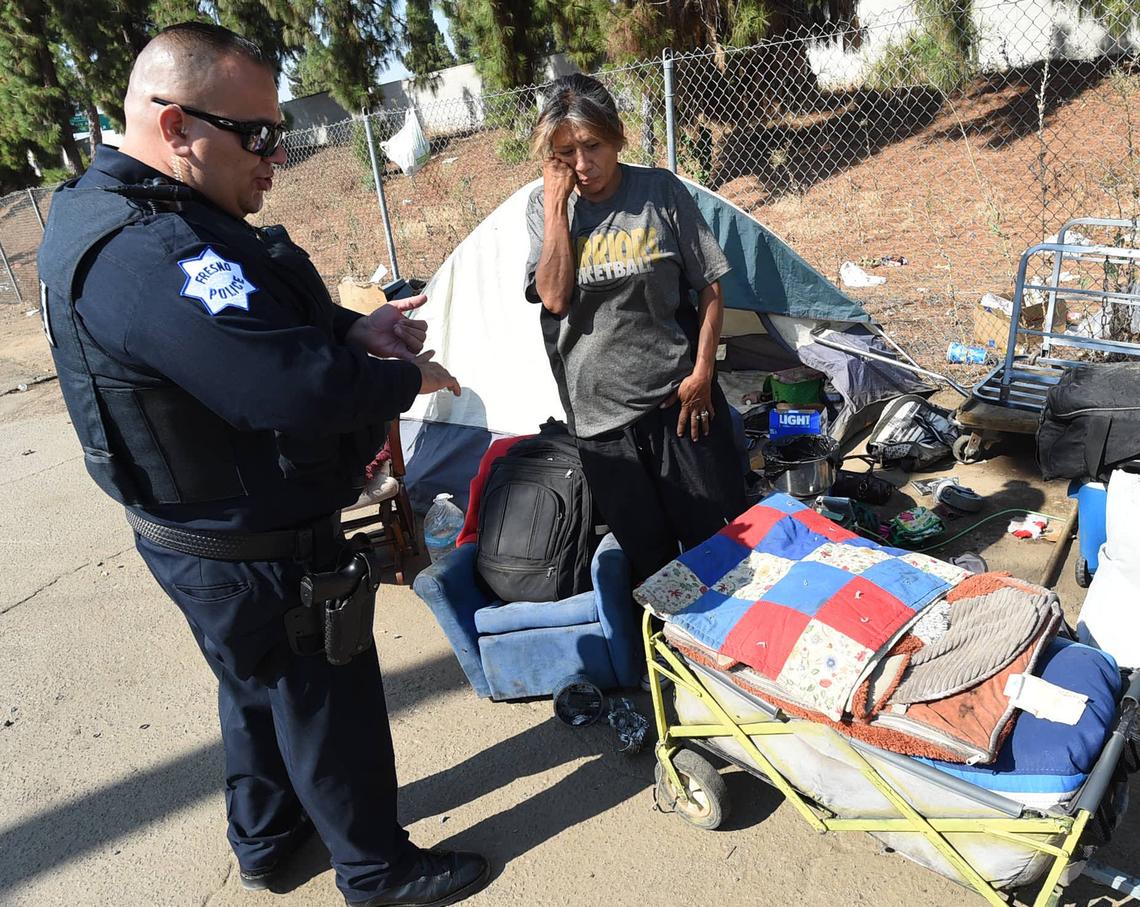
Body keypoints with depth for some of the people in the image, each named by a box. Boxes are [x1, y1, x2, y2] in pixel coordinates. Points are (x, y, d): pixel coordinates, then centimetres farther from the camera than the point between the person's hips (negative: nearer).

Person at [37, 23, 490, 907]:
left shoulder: (127, 215, 4)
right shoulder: (148, 256, -31)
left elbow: (251, 328, 13)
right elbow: (296, 389, -38)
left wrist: (349, 330, -4)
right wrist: (407, 380, -19)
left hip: (205, 535, 10)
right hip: (259, 560, -10)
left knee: (261, 688, 28)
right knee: (329, 707, 10)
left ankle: (264, 835, 52)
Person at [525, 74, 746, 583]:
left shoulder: (660, 191, -4)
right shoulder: (544, 206, 1)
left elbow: (710, 290, -1)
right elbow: (554, 297, -15)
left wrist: (702, 372, -7)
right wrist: (556, 203, -14)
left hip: (678, 398, -1)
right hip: (599, 411, 2)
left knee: (717, 535, 10)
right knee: (644, 551, 13)